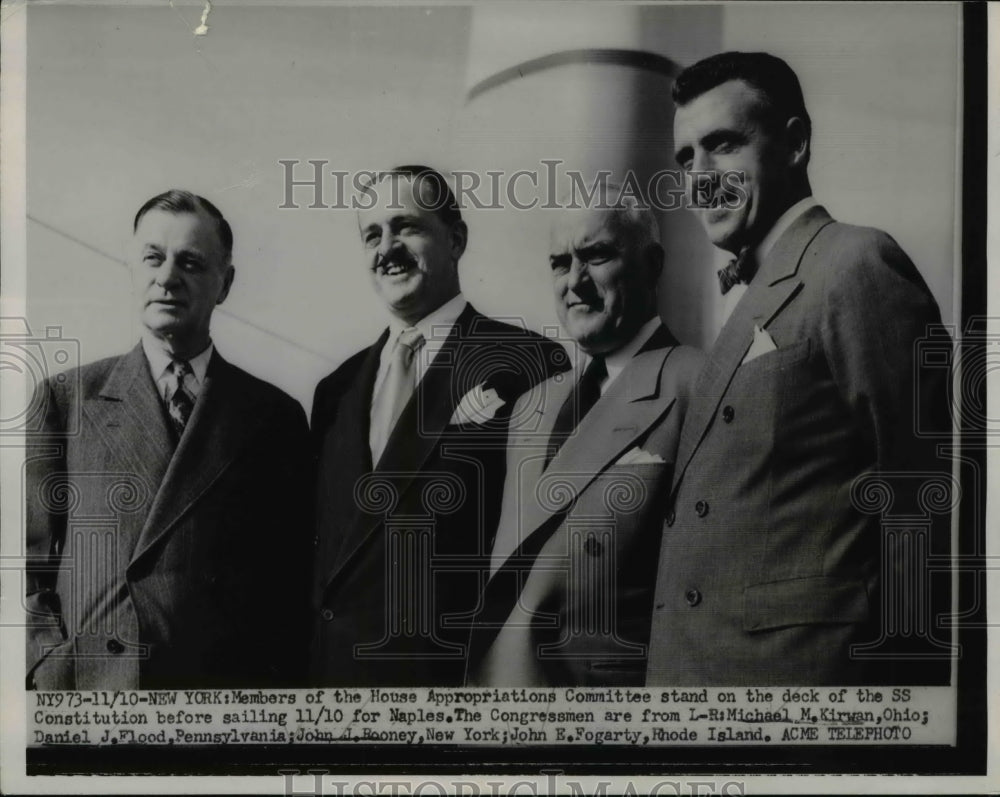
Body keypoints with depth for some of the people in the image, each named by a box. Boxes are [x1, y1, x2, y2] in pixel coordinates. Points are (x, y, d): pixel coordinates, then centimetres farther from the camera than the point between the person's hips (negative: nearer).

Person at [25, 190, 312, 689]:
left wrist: (280, 678, -6)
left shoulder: (275, 417, 4)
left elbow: (294, 583, 4)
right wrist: (51, 666, -9)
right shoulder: (65, 401, 3)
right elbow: (27, 559, 2)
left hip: (229, 687, 0)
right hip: (90, 684, 0)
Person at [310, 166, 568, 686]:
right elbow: (326, 541, 14)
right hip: (333, 669, 6)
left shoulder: (527, 364, -8)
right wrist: (313, 670, 7)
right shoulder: (339, 389, 12)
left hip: (451, 674, -5)